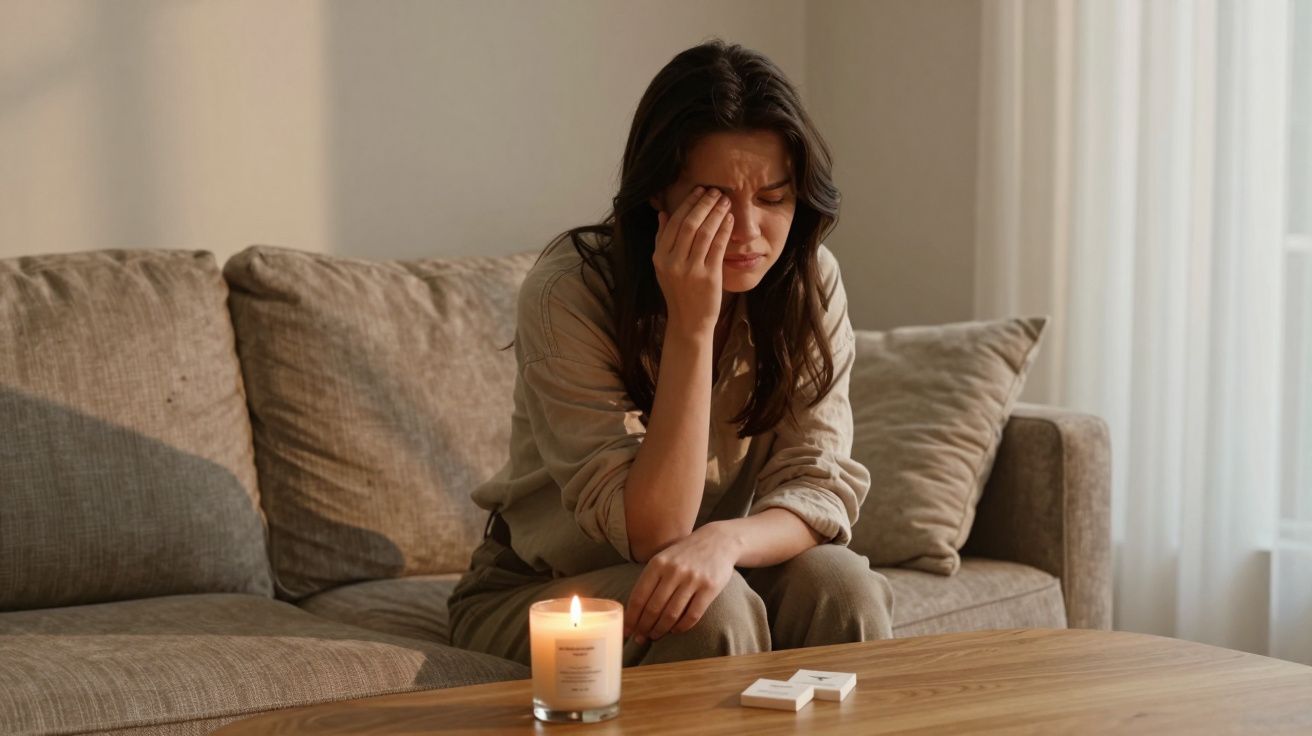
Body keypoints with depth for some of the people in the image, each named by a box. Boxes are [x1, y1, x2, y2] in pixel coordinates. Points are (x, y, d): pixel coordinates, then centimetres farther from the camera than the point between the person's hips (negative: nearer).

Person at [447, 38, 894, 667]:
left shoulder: (809, 282, -8)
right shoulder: (568, 291, -22)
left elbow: (821, 488, -13)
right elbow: (650, 533, -25)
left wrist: (724, 541, -37)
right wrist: (692, 326, -33)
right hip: (535, 592, -4)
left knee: (840, 586, -26)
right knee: (715, 613, -33)